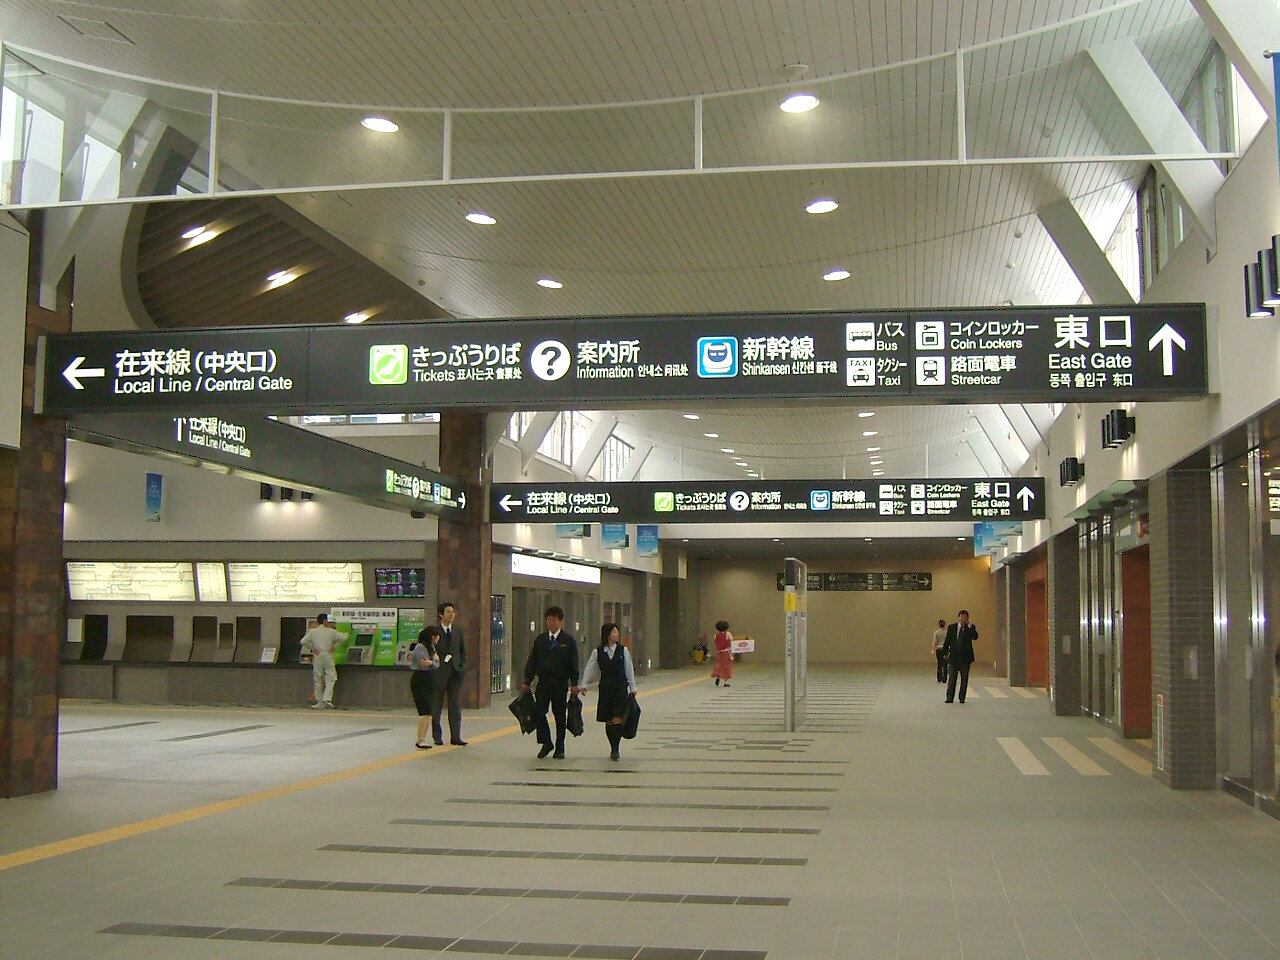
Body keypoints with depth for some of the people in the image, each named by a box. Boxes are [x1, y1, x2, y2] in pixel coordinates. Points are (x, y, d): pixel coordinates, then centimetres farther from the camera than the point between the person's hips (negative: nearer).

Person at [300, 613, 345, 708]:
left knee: (318, 679, 9)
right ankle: (327, 698, -13)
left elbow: (303, 641, -10)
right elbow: (343, 638, -3)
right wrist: (334, 646, 5)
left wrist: (312, 649, 1)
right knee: (331, 678, 4)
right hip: (328, 657, -1)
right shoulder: (331, 631, -2)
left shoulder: (312, 631, -1)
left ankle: (320, 702, 12)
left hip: (317, 657, 1)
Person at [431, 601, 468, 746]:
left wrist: (461, 666, 7)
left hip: (455, 673, 4)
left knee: (455, 706, 3)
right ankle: (437, 736, 14)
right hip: (439, 673, -4)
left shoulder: (458, 630, 10)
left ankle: (455, 737, 7)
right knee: (436, 706, 5)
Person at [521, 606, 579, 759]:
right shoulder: (540, 639, 8)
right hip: (543, 682, 2)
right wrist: (527, 681, 5)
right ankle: (546, 743, 11)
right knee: (539, 712, -6)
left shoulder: (568, 640, 0)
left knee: (559, 715, 4)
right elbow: (532, 661, 10)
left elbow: (574, 664, -1)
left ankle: (560, 748, 15)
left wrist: (574, 683, -7)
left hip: (560, 683, -2)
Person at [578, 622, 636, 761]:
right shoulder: (597, 652, 3)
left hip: (621, 689, -1)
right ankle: (613, 748, 16)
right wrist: (584, 685, -6)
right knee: (608, 721, 4)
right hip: (605, 689, 1)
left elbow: (629, 670, 8)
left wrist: (632, 688, 8)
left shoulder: (623, 650, 4)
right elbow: (590, 669, 4)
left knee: (617, 720, -11)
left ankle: (615, 749, -8)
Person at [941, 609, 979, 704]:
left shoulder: (970, 628, 1)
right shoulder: (951, 627, 6)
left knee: (964, 679, 5)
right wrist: (944, 652, 7)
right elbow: (947, 641, 10)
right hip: (953, 656, 1)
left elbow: (975, 637, -17)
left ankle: (962, 698, 13)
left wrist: (970, 628, -29)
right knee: (951, 678, 2)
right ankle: (949, 698, 7)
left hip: (965, 657, -1)